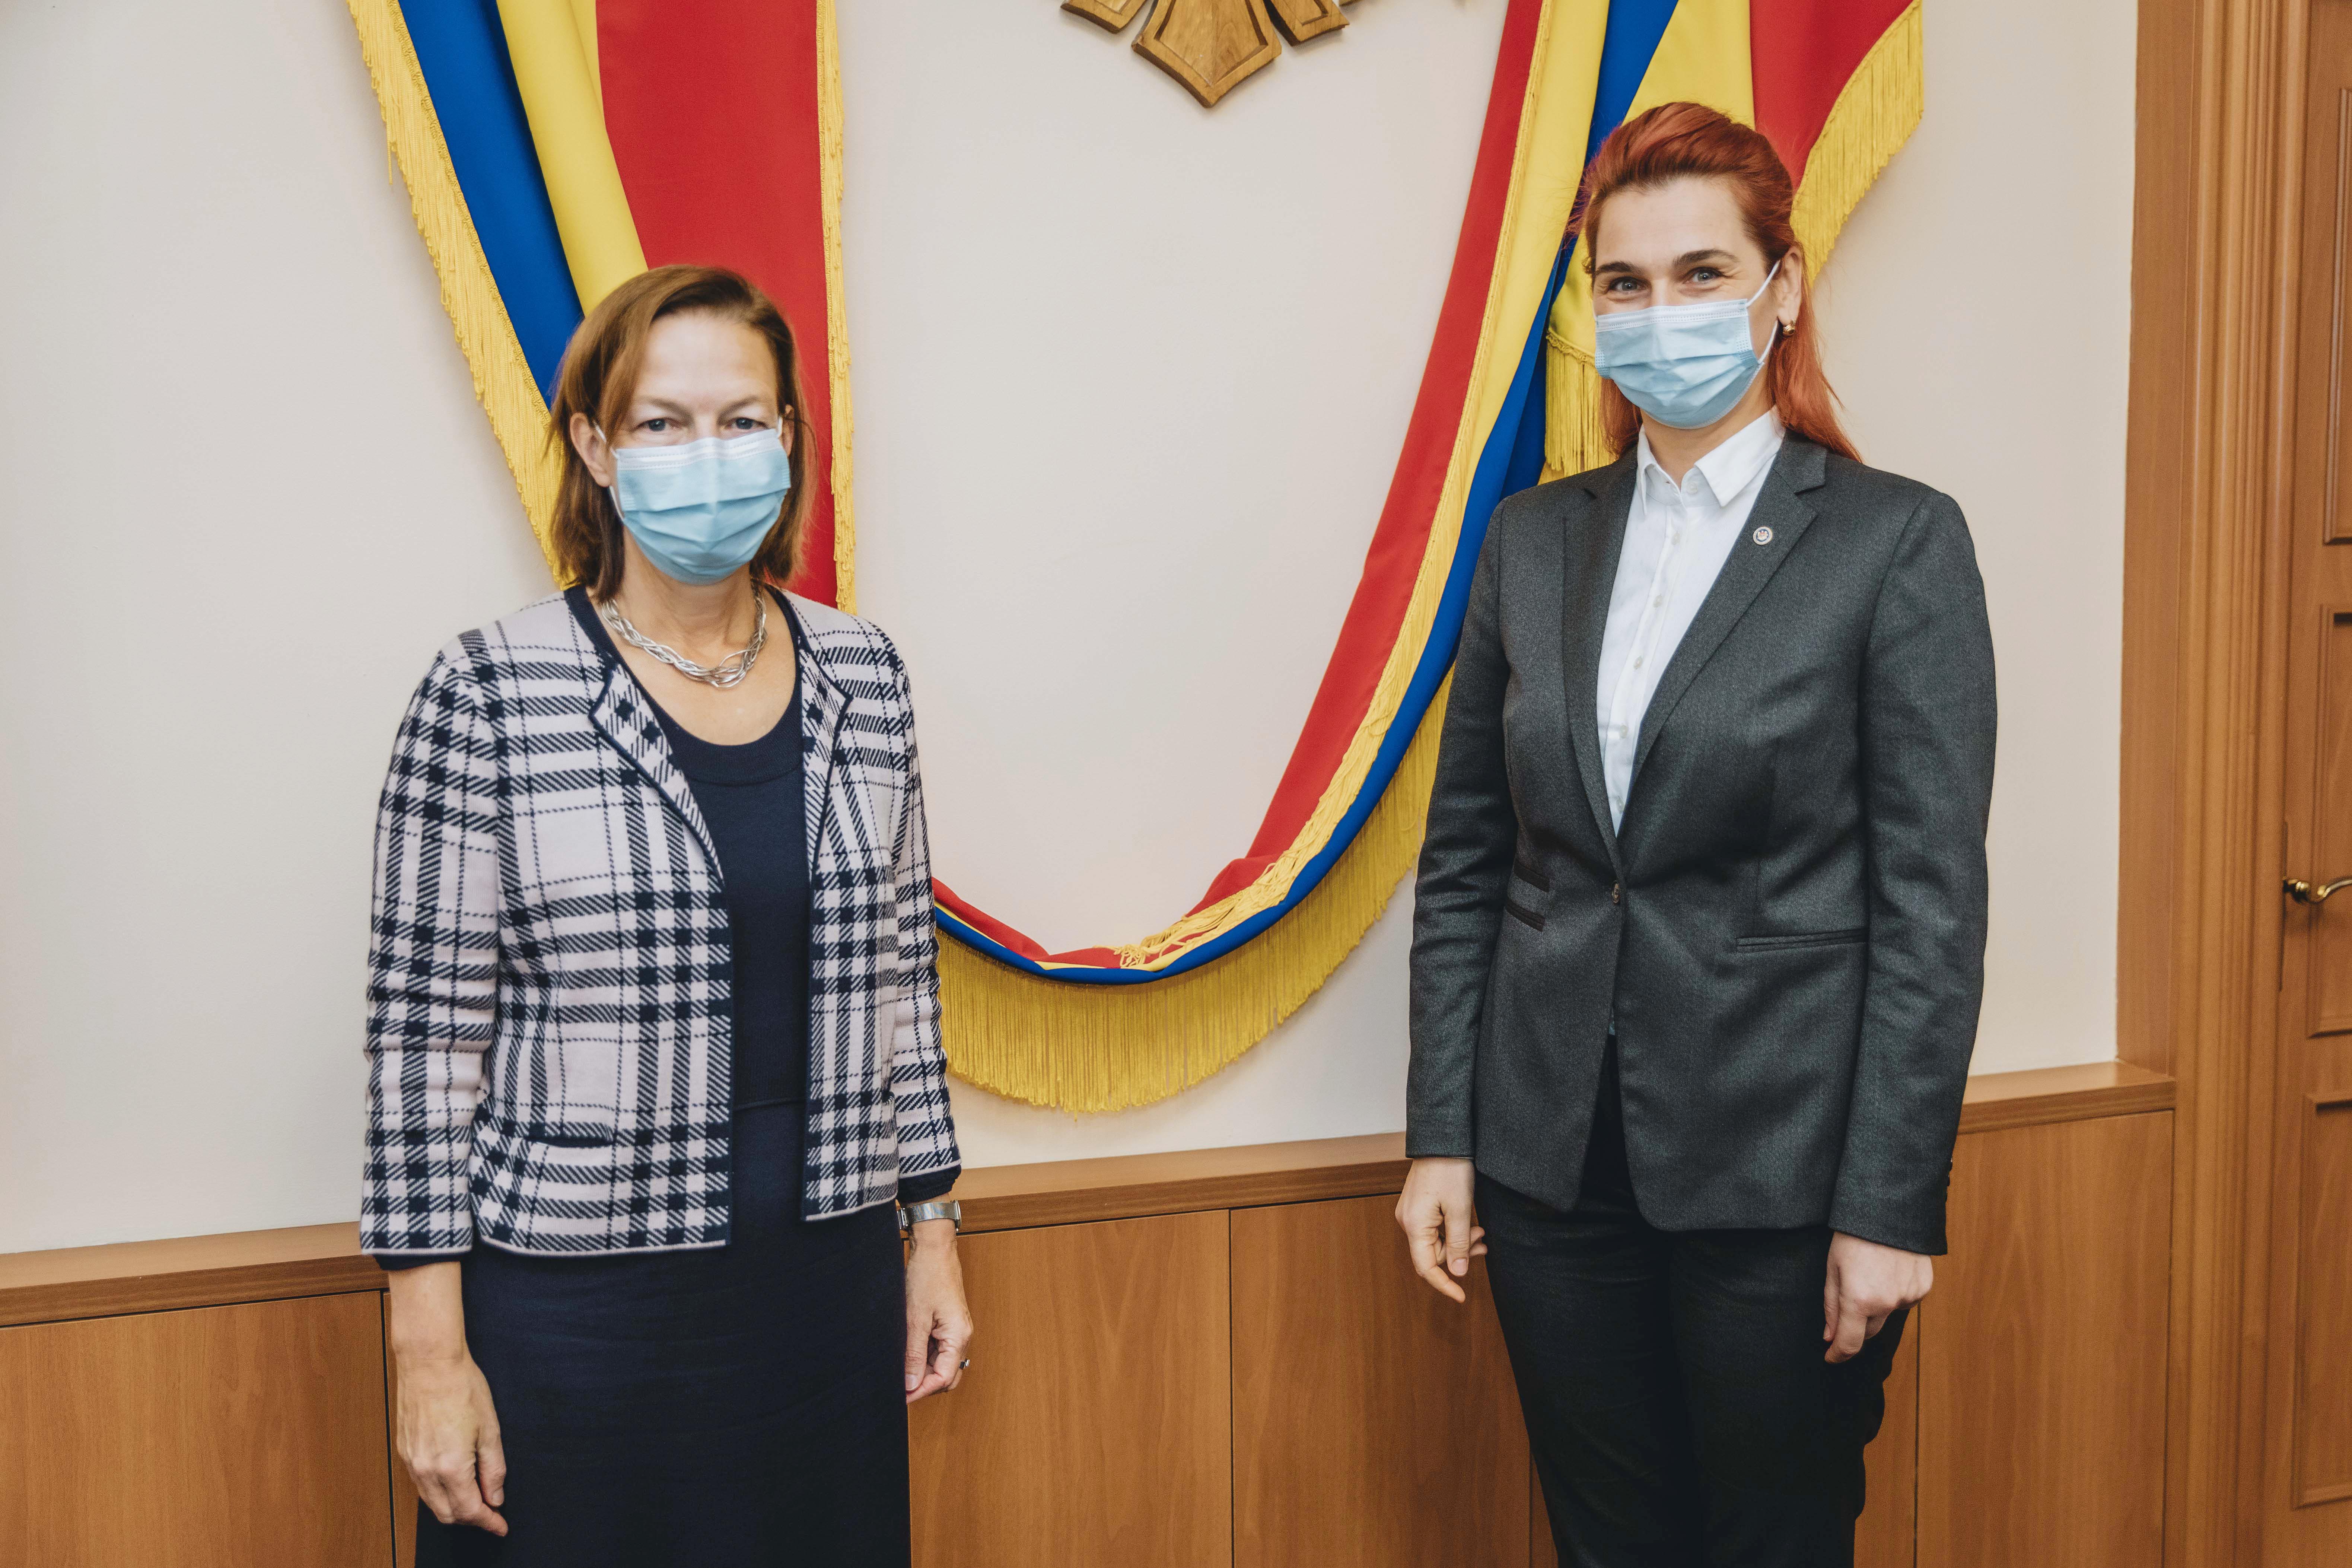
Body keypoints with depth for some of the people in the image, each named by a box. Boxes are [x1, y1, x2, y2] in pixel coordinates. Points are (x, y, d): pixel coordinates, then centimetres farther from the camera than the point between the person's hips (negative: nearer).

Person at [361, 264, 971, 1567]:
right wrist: (429, 1352, -8)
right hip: (573, 1311, -3)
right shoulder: (492, 693, -10)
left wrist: (932, 1232, 10)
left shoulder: (862, 677, 3)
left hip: (828, 1295, 4)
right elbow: (423, 1032, -8)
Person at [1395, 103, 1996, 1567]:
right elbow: (1464, 860, 7)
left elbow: (1932, 903, -9)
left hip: (1777, 1170, -3)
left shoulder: (1897, 542, -6)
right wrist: (1440, 1137, 4)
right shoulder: (1536, 538, 6)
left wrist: (1891, 1206, -11)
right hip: (1553, 1160, 4)